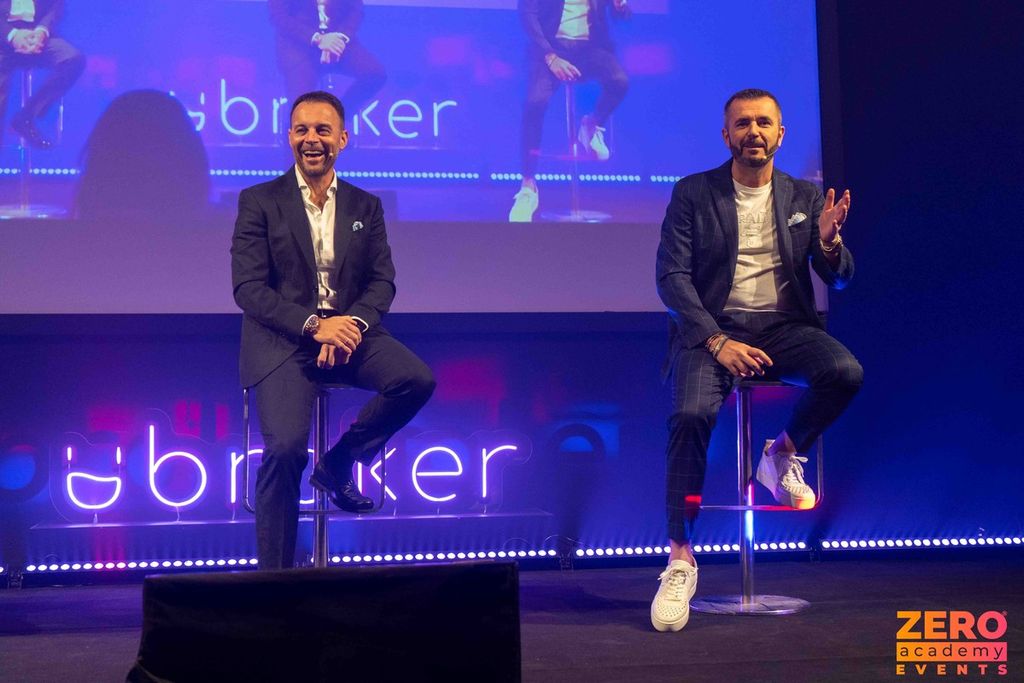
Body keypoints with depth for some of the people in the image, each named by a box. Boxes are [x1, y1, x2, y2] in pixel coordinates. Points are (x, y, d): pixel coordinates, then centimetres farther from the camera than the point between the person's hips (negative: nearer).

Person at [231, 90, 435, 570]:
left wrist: (351, 322, -16)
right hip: (283, 341, -3)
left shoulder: (366, 207, 14)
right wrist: (313, 325, -19)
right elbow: (248, 288, -5)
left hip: (348, 332, 3)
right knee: (285, 449, -24)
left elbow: (382, 282, 7)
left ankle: (338, 465, 0)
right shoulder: (259, 201, 3)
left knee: (417, 380, -24)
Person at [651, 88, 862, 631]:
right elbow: (671, 276, -4)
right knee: (691, 415, -31)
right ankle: (680, 559, -19)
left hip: (782, 327, 2)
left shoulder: (804, 197, 13)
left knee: (846, 372, -29)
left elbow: (839, 280, 10)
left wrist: (829, 242, -15)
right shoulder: (692, 193, 4)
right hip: (713, 328, -2)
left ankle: (784, 454, 1)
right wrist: (717, 341, -18)